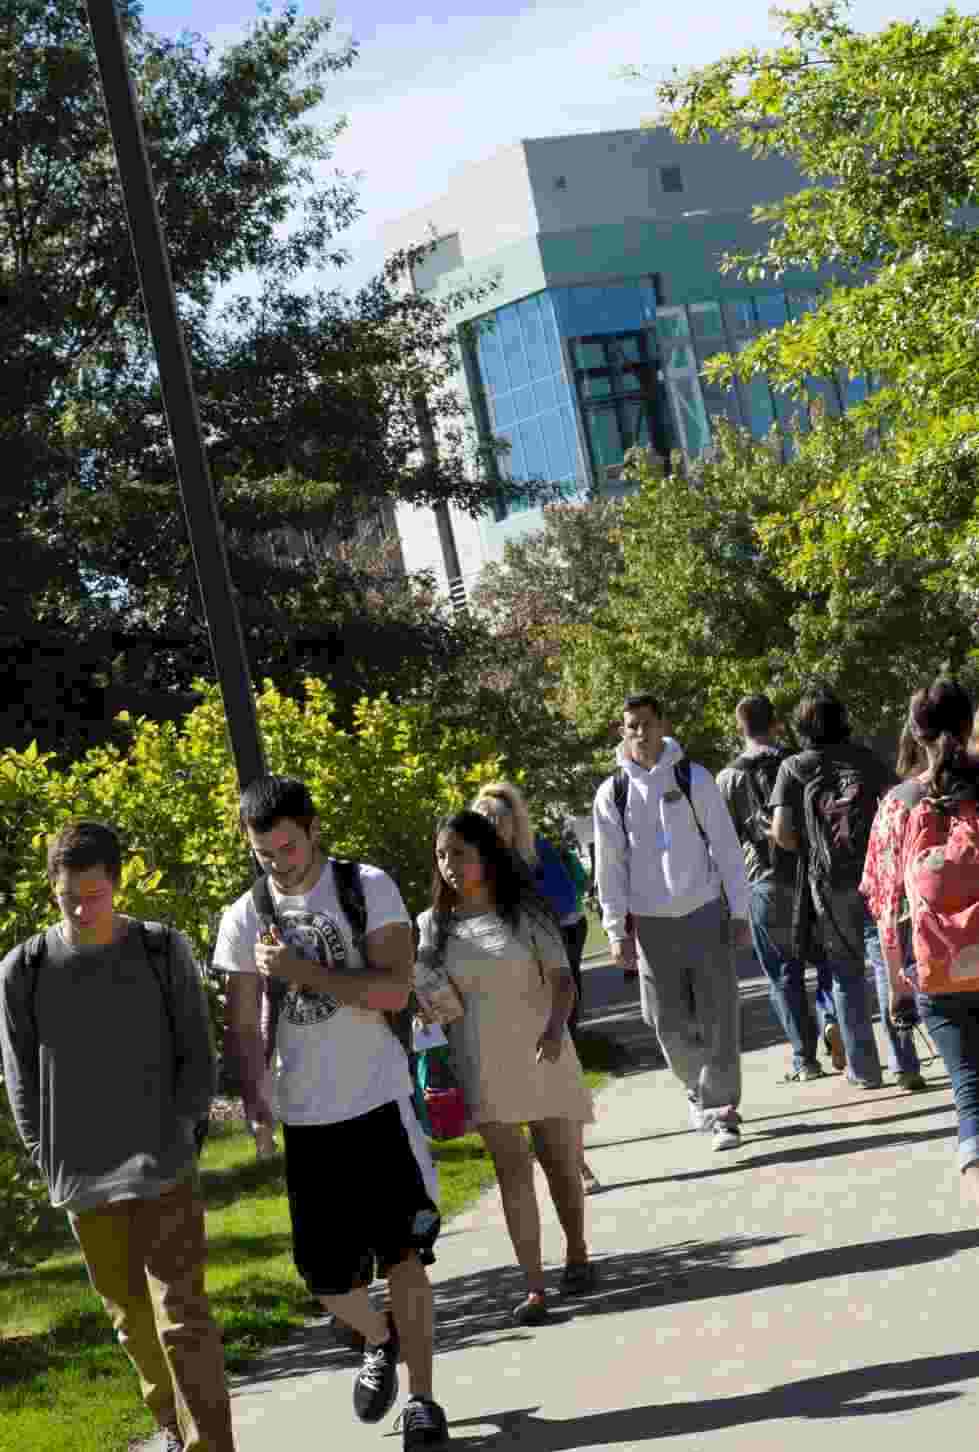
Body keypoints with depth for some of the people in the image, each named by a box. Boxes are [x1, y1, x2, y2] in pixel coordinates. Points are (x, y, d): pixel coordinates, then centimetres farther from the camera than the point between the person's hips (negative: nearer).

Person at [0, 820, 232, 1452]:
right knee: (131, 1316, 11)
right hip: (85, 1184, 2)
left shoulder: (165, 951, -1)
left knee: (182, 1314, -8)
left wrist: (176, 1141, -6)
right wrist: (54, 1164, 0)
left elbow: (197, 1056, 3)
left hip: (163, 1171, -2)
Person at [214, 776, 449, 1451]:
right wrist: (254, 1094, -13)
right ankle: (380, 1339, 37)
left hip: (380, 1103, -3)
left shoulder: (368, 889, -5)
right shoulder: (245, 918, 3)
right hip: (305, 1118, 3)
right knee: (327, 1278, 6)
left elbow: (394, 990, -14)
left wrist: (302, 970, -20)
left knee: (403, 1256, -3)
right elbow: (244, 1025, 4)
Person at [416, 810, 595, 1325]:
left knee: (560, 1161, 8)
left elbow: (561, 979, -6)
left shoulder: (524, 912, -2)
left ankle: (576, 1254, 31)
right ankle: (534, 1286, -4)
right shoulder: (433, 926, 3)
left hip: (541, 1057, -1)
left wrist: (555, 1029, -24)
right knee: (512, 1171, -4)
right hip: (482, 1068, 1)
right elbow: (424, 999, 8)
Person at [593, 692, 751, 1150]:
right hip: (652, 923, 1)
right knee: (670, 1023, 4)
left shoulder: (693, 778, -2)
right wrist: (617, 931, 0)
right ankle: (697, 1088, 28)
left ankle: (722, 1110, 4)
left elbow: (726, 848, 0)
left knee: (719, 1020, -4)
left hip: (705, 914, -1)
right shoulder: (612, 793, 1)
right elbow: (610, 866, 4)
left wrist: (739, 914, -3)